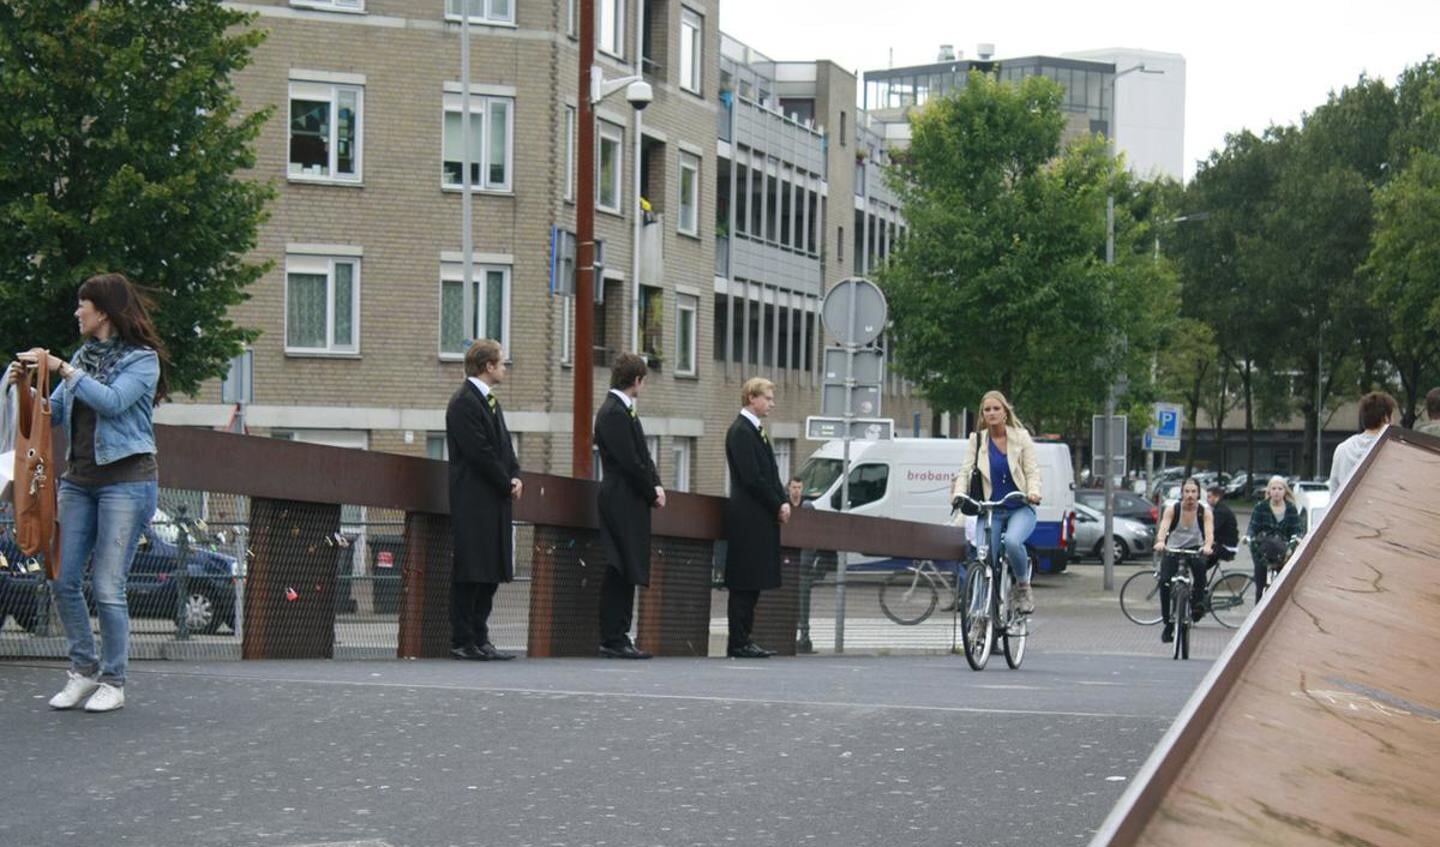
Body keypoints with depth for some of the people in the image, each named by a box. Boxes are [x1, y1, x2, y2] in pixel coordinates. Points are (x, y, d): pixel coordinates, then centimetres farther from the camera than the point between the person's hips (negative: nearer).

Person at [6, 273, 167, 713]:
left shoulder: (142, 359, -4)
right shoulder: (84, 355, 14)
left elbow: (113, 401, -21)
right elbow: (54, 412, 17)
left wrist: (63, 369, -19)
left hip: (126, 479, -7)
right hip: (79, 478, 7)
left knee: (107, 586, -7)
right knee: (64, 580, 2)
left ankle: (113, 682, 4)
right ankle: (83, 669, 16)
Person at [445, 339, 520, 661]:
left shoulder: (489, 401, 18)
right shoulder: (464, 403, -12)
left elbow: (503, 446, 19)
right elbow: (480, 453, -18)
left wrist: (515, 477, 2)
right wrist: (506, 483, -11)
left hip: (495, 500, 10)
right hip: (473, 501, -10)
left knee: (492, 571, 10)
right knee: (470, 573, -7)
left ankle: (479, 638, 14)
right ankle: (463, 642, -3)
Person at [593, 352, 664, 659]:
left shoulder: (623, 411, 17)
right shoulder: (613, 413, -15)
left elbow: (641, 456, 17)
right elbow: (629, 462, -18)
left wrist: (656, 486, 3)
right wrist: (652, 494, -9)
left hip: (630, 506, 10)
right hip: (622, 503, -10)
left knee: (626, 574, 10)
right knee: (619, 573, -8)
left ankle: (618, 638, 14)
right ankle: (613, 640, -6)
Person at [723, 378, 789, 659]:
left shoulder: (755, 431, 18)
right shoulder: (741, 431, -12)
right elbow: (752, 477, -17)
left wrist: (782, 502, 4)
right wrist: (778, 505, -11)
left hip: (762, 518, 10)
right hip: (749, 519, -10)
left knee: (752, 583, 9)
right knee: (745, 584, -7)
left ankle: (743, 640, 12)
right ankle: (739, 644, -5)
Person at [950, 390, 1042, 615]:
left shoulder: (1021, 436, 5)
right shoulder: (977, 440, 7)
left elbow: (1032, 470, 0)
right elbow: (965, 471, 0)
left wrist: (1033, 492, -20)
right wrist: (958, 494, -20)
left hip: (1020, 509, -2)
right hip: (990, 510, 2)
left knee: (1012, 541, -32)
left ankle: (1023, 586, -7)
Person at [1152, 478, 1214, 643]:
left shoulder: (1205, 512, -9)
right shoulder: (1172, 509, -9)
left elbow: (1209, 532, -26)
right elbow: (1163, 527, -26)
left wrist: (1207, 546, -48)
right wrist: (1160, 541, -48)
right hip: (1173, 549, 1)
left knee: (1199, 565, -37)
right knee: (1164, 582, -23)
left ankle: (1198, 603, -22)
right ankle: (1169, 623, -7)